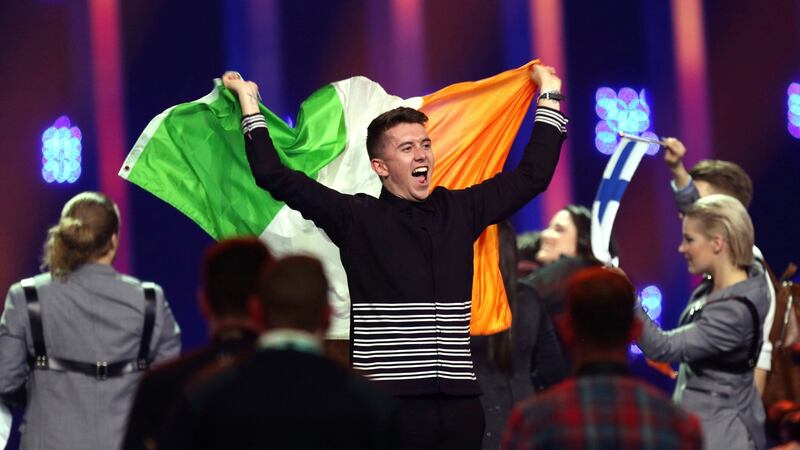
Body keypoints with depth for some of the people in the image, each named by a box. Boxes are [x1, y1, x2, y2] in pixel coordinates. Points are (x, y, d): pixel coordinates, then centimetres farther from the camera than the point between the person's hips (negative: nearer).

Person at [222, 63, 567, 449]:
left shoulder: (460, 210, 13)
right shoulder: (357, 218, 2)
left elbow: (532, 175, 22)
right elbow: (277, 178, -2)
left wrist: (549, 96, 26)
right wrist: (249, 103, 0)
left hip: (458, 401, 3)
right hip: (387, 402, -3)